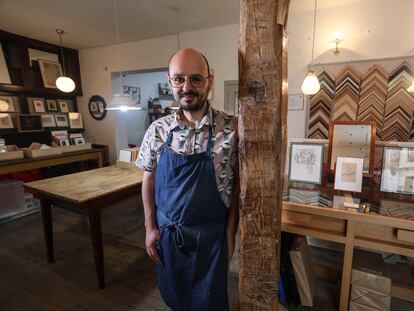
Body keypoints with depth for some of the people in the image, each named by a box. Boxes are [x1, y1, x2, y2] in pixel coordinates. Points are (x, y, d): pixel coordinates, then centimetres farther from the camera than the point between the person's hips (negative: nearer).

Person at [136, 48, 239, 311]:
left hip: (211, 234, -2)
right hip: (167, 231, 3)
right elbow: (148, 180, 2)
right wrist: (150, 227, 2)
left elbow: (236, 185, -7)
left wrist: (230, 233, -5)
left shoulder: (231, 129, -14)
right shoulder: (158, 129, -6)